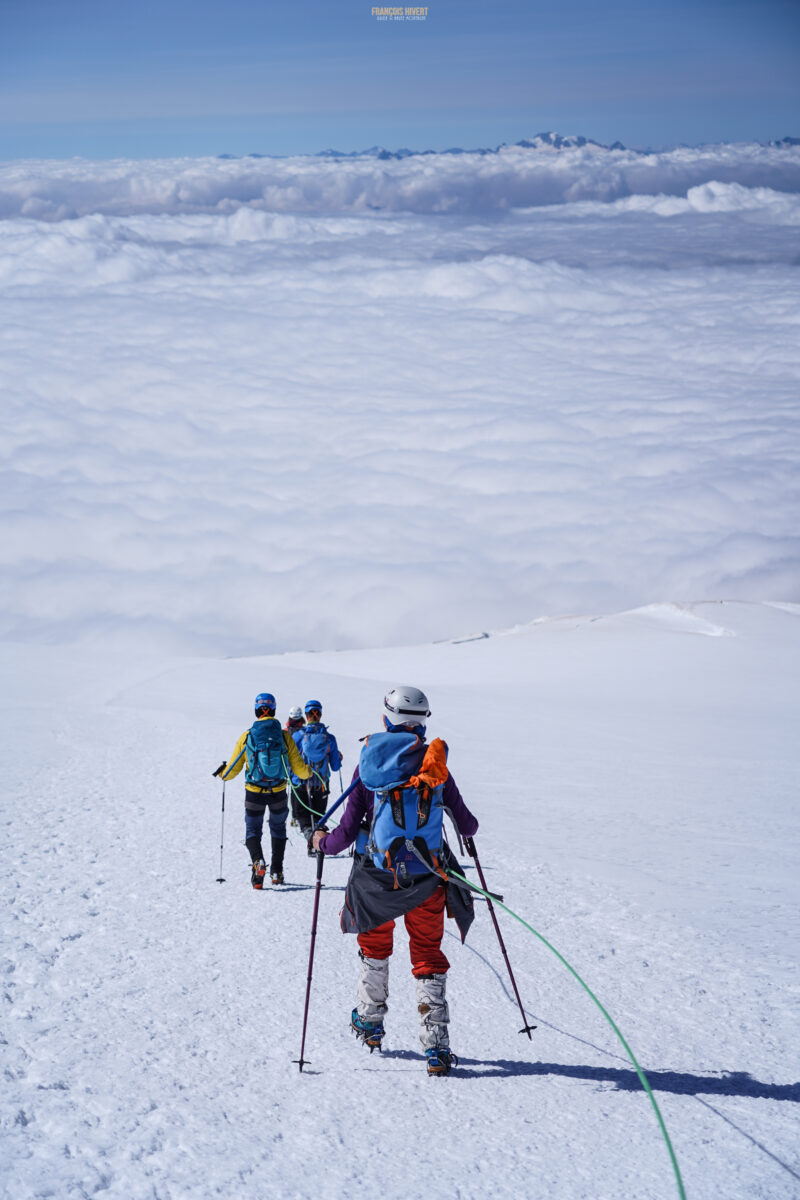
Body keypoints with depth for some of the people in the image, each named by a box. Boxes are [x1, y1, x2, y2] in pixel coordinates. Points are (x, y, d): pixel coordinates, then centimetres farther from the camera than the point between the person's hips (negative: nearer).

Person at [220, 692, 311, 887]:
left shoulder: (246, 737, -9)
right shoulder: (284, 736, -8)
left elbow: (232, 770, 0)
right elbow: (299, 769, -6)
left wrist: (223, 774, 23)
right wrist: (308, 773, 18)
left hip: (254, 793, -1)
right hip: (278, 792, 1)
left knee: (253, 830, 13)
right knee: (278, 828, 24)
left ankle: (258, 861, -16)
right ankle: (276, 872, 23)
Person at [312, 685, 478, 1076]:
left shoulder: (368, 766, -5)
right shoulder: (436, 764, -2)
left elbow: (347, 831, -5)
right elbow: (467, 825, 5)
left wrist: (322, 842, 16)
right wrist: (468, 828, 29)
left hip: (378, 877, 0)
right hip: (427, 880, 0)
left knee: (375, 945, 25)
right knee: (428, 957, 10)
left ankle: (370, 1023, 39)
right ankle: (436, 1047, 0)